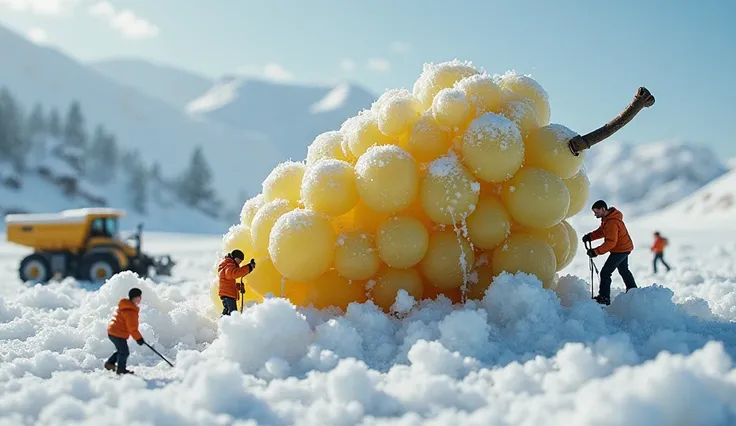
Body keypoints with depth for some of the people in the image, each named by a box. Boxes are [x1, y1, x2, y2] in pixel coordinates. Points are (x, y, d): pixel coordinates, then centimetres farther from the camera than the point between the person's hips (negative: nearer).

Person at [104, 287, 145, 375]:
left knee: (121, 350, 24)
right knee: (124, 352, 3)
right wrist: (138, 338, -13)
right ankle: (121, 369, 14)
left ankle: (110, 363, 30)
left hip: (112, 331, 10)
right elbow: (132, 327, -21)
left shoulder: (124, 305, 10)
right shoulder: (131, 311, -23)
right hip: (118, 334, -10)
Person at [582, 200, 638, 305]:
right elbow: (601, 231, 9)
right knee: (623, 270, 28)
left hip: (620, 250, -11)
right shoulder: (606, 218, 0)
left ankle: (604, 298, -11)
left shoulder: (612, 222, -31)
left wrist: (596, 252, -37)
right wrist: (590, 236, -9)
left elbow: (610, 242, -34)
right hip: (624, 248, 11)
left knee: (605, 272, -12)